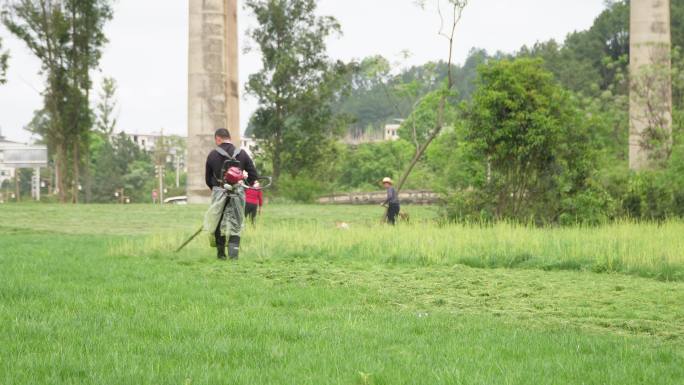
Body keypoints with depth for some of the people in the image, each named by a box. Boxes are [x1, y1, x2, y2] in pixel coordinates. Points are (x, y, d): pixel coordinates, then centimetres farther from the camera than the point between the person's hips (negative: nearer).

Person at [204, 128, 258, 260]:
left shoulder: (213, 155, 0)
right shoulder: (242, 154, 4)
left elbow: (208, 178, 7)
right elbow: (253, 175, 4)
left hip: (219, 191, -1)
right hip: (238, 194, 1)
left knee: (218, 224, 11)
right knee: (235, 225, 4)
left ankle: (220, 254, 14)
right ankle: (234, 253, -8)